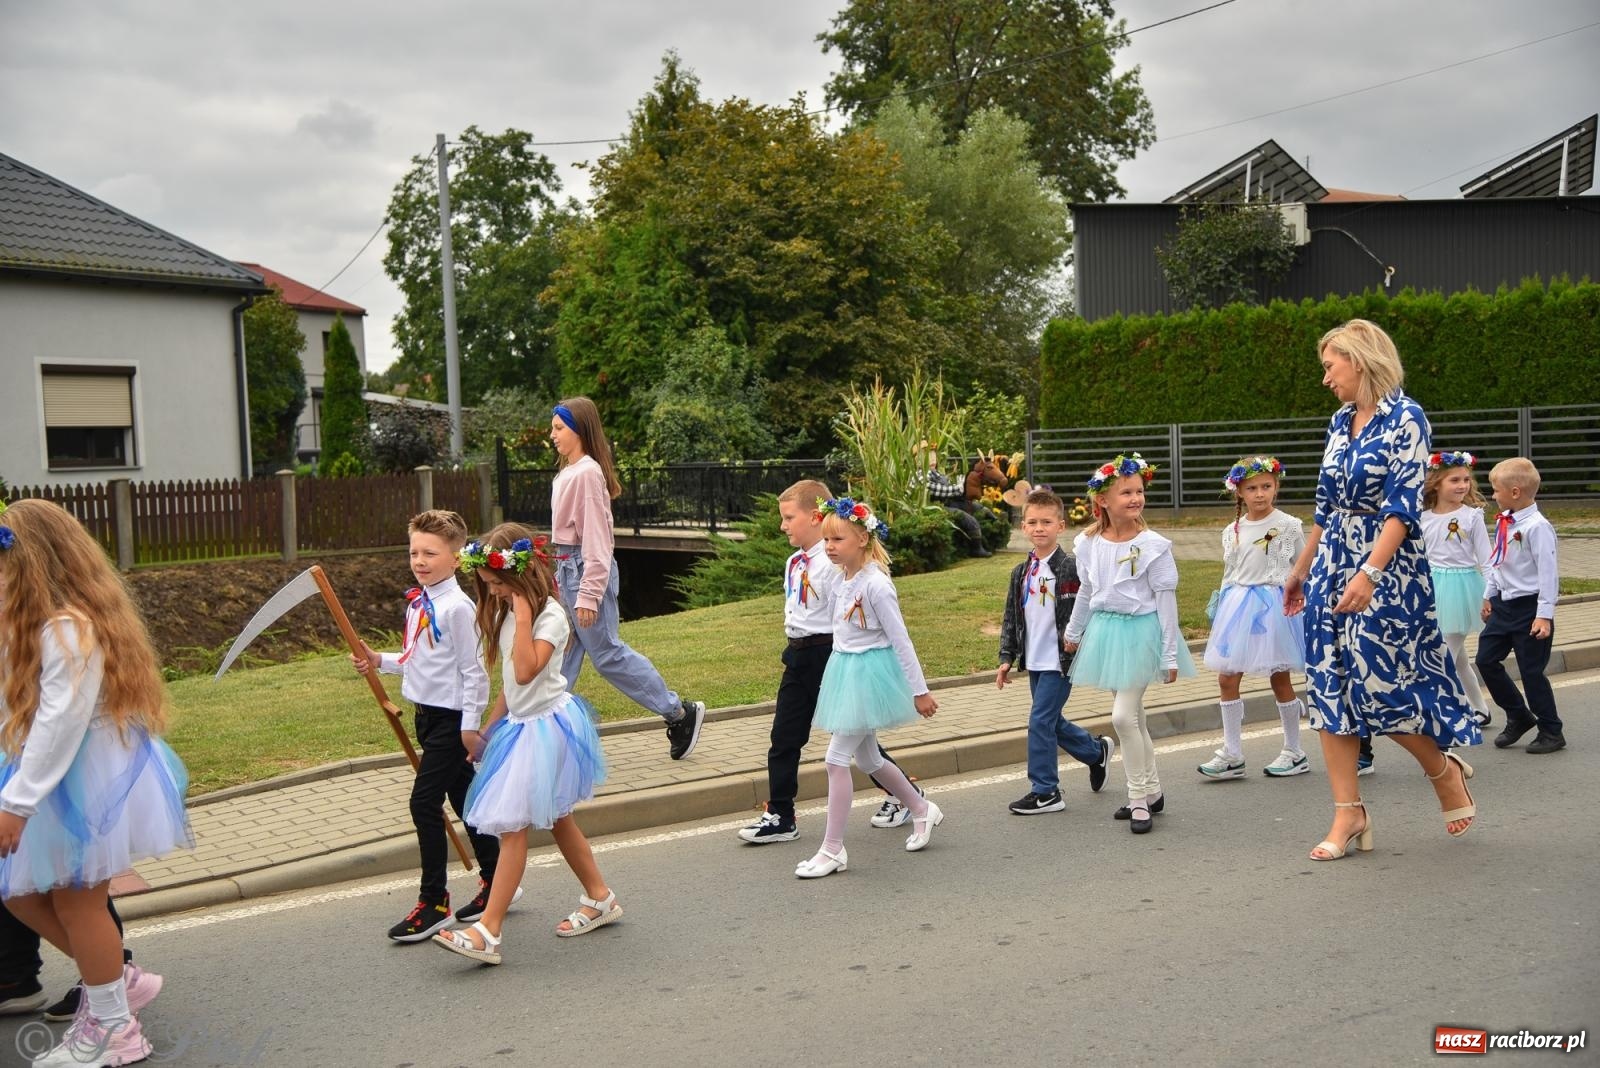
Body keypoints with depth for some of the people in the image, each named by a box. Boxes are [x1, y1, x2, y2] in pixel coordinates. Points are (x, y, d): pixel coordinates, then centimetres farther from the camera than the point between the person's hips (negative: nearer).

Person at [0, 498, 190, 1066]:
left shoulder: (65, 629, -22)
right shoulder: (82, 615, 9)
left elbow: (59, 724, -23)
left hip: (86, 779, -9)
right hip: (74, 774, 9)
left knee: (76, 899, 4)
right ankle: (117, 977, 26)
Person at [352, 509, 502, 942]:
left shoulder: (457, 607, -18)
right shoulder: (417, 602, 8)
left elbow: (473, 669, -16)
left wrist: (469, 724, -15)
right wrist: (379, 661, 4)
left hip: (451, 718, -9)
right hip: (428, 713, 9)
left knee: (425, 803, -9)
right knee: (463, 801, 16)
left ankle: (434, 903, 1)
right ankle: (494, 882, 29)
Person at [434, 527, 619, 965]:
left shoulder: (549, 615, -16)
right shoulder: (508, 613, 10)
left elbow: (526, 671, -31)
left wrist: (523, 616, -27)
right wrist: (489, 729, 19)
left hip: (545, 726, -9)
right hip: (520, 724, 10)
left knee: (512, 824, -11)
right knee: (557, 820, 17)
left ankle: (488, 931, -11)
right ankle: (600, 898, 31)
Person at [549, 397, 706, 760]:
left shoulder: (587, 473, -17)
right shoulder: (570, 471, 12)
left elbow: (595, 537, -19)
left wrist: (588, 594, -21)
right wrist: (561, 577, 18)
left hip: (585, 568, -9)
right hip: (567, 567, 9)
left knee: (606, 653, -3)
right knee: (562, 653, 11)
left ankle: (680, 713, 8)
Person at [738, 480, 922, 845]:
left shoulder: (831, 564, -17)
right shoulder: (794, 562, 11)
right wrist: (795, 650, 19)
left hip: (828, 654, -8)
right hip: (797, 656, 8)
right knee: (784, 738, 6)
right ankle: (780, 817, 13)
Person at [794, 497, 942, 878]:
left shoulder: (875, 584, -19)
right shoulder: (843, 579, 5)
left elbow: (900, 640, -16)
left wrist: (919, 690, -13)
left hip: (869, 673, -9)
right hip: (845, 671, 9)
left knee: (837, 758, -9)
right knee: (866, 758, 18)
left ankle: (832, 849, 0)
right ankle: (922, 810, 39)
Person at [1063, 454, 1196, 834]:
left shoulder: (1153, 545, -12)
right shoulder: (1088, 543, 1)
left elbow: (1166, 600, -9)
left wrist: (1170, 655, -9)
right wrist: (1074, 633, 25)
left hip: (1141, 631, -5)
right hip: (1105, 629, 5)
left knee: (1124, 716, -12)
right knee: (1132, 716, 14)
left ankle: (1139, 799, 2)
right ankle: (1151, 792, 26)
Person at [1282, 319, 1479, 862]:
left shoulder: (1405, 418, -10)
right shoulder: (1340, 422, 10)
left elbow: (1403, 507, -18)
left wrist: (1369, 573, -27)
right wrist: (1301, 569, 22)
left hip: (1387, 569, -7)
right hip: (1333, 565, 7)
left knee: (1380, 685, -5)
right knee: (1330, 685, 2)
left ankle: (1445, 769, 23)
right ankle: (1348, 814, 8)